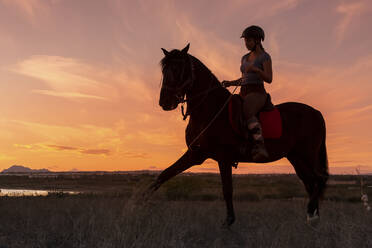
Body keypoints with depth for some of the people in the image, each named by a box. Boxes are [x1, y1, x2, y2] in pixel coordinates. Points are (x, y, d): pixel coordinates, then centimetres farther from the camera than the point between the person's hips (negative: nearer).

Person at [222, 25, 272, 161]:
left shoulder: (264, 57, 0)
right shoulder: (245, 58, 21)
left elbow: (269, 79, -10)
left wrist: (255, 69, -26)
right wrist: (230, 83, 9)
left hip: (257, 93, -8)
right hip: (243, 94, 8)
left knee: (247, 113, -38)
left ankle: (260, 147, -46)